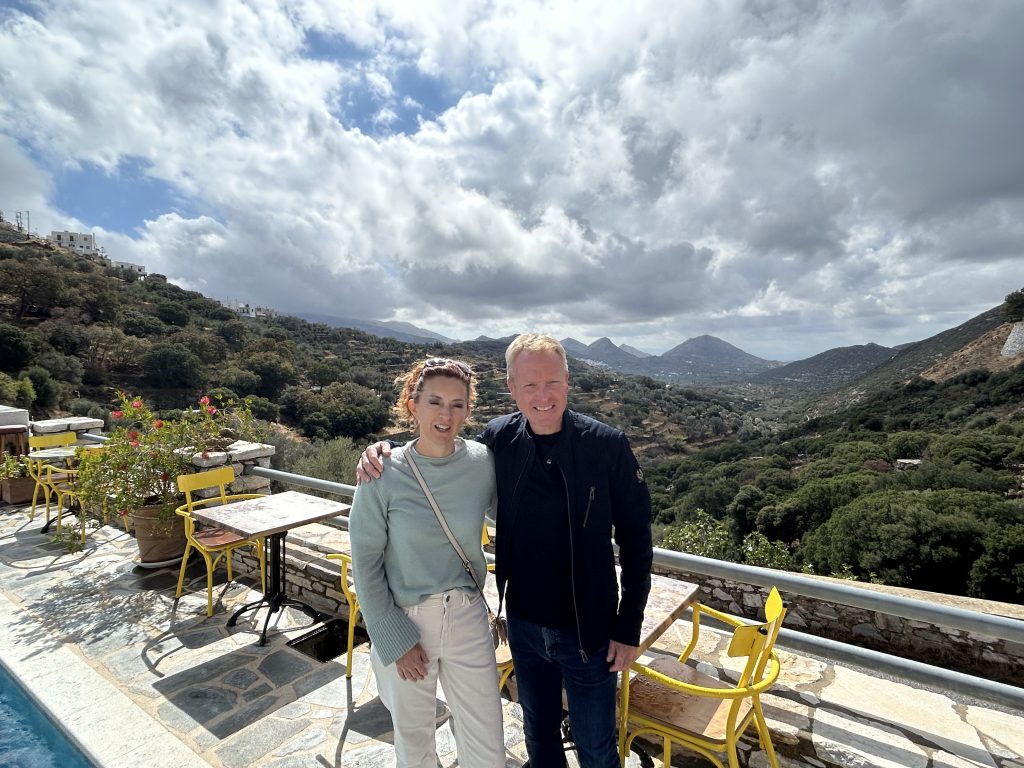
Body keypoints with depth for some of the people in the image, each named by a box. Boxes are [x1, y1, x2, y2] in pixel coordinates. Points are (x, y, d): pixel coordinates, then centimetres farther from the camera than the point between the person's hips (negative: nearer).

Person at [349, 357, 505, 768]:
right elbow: (365, 562, -9)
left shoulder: (482, 462, -12)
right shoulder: (384, 474, -17)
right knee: (413, 735, 22)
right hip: (404, 622, -1)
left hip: (467, 617, 2)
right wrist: (394, 639, -7)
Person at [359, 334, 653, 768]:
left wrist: (628, 628, -8)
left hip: (587, 630, -3)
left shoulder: (606, 445, -18)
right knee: (538, 731, 27)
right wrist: (384, 450, -13)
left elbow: (635, 539, -10)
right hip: (523, 624, 3)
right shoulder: (498, 439, -10)